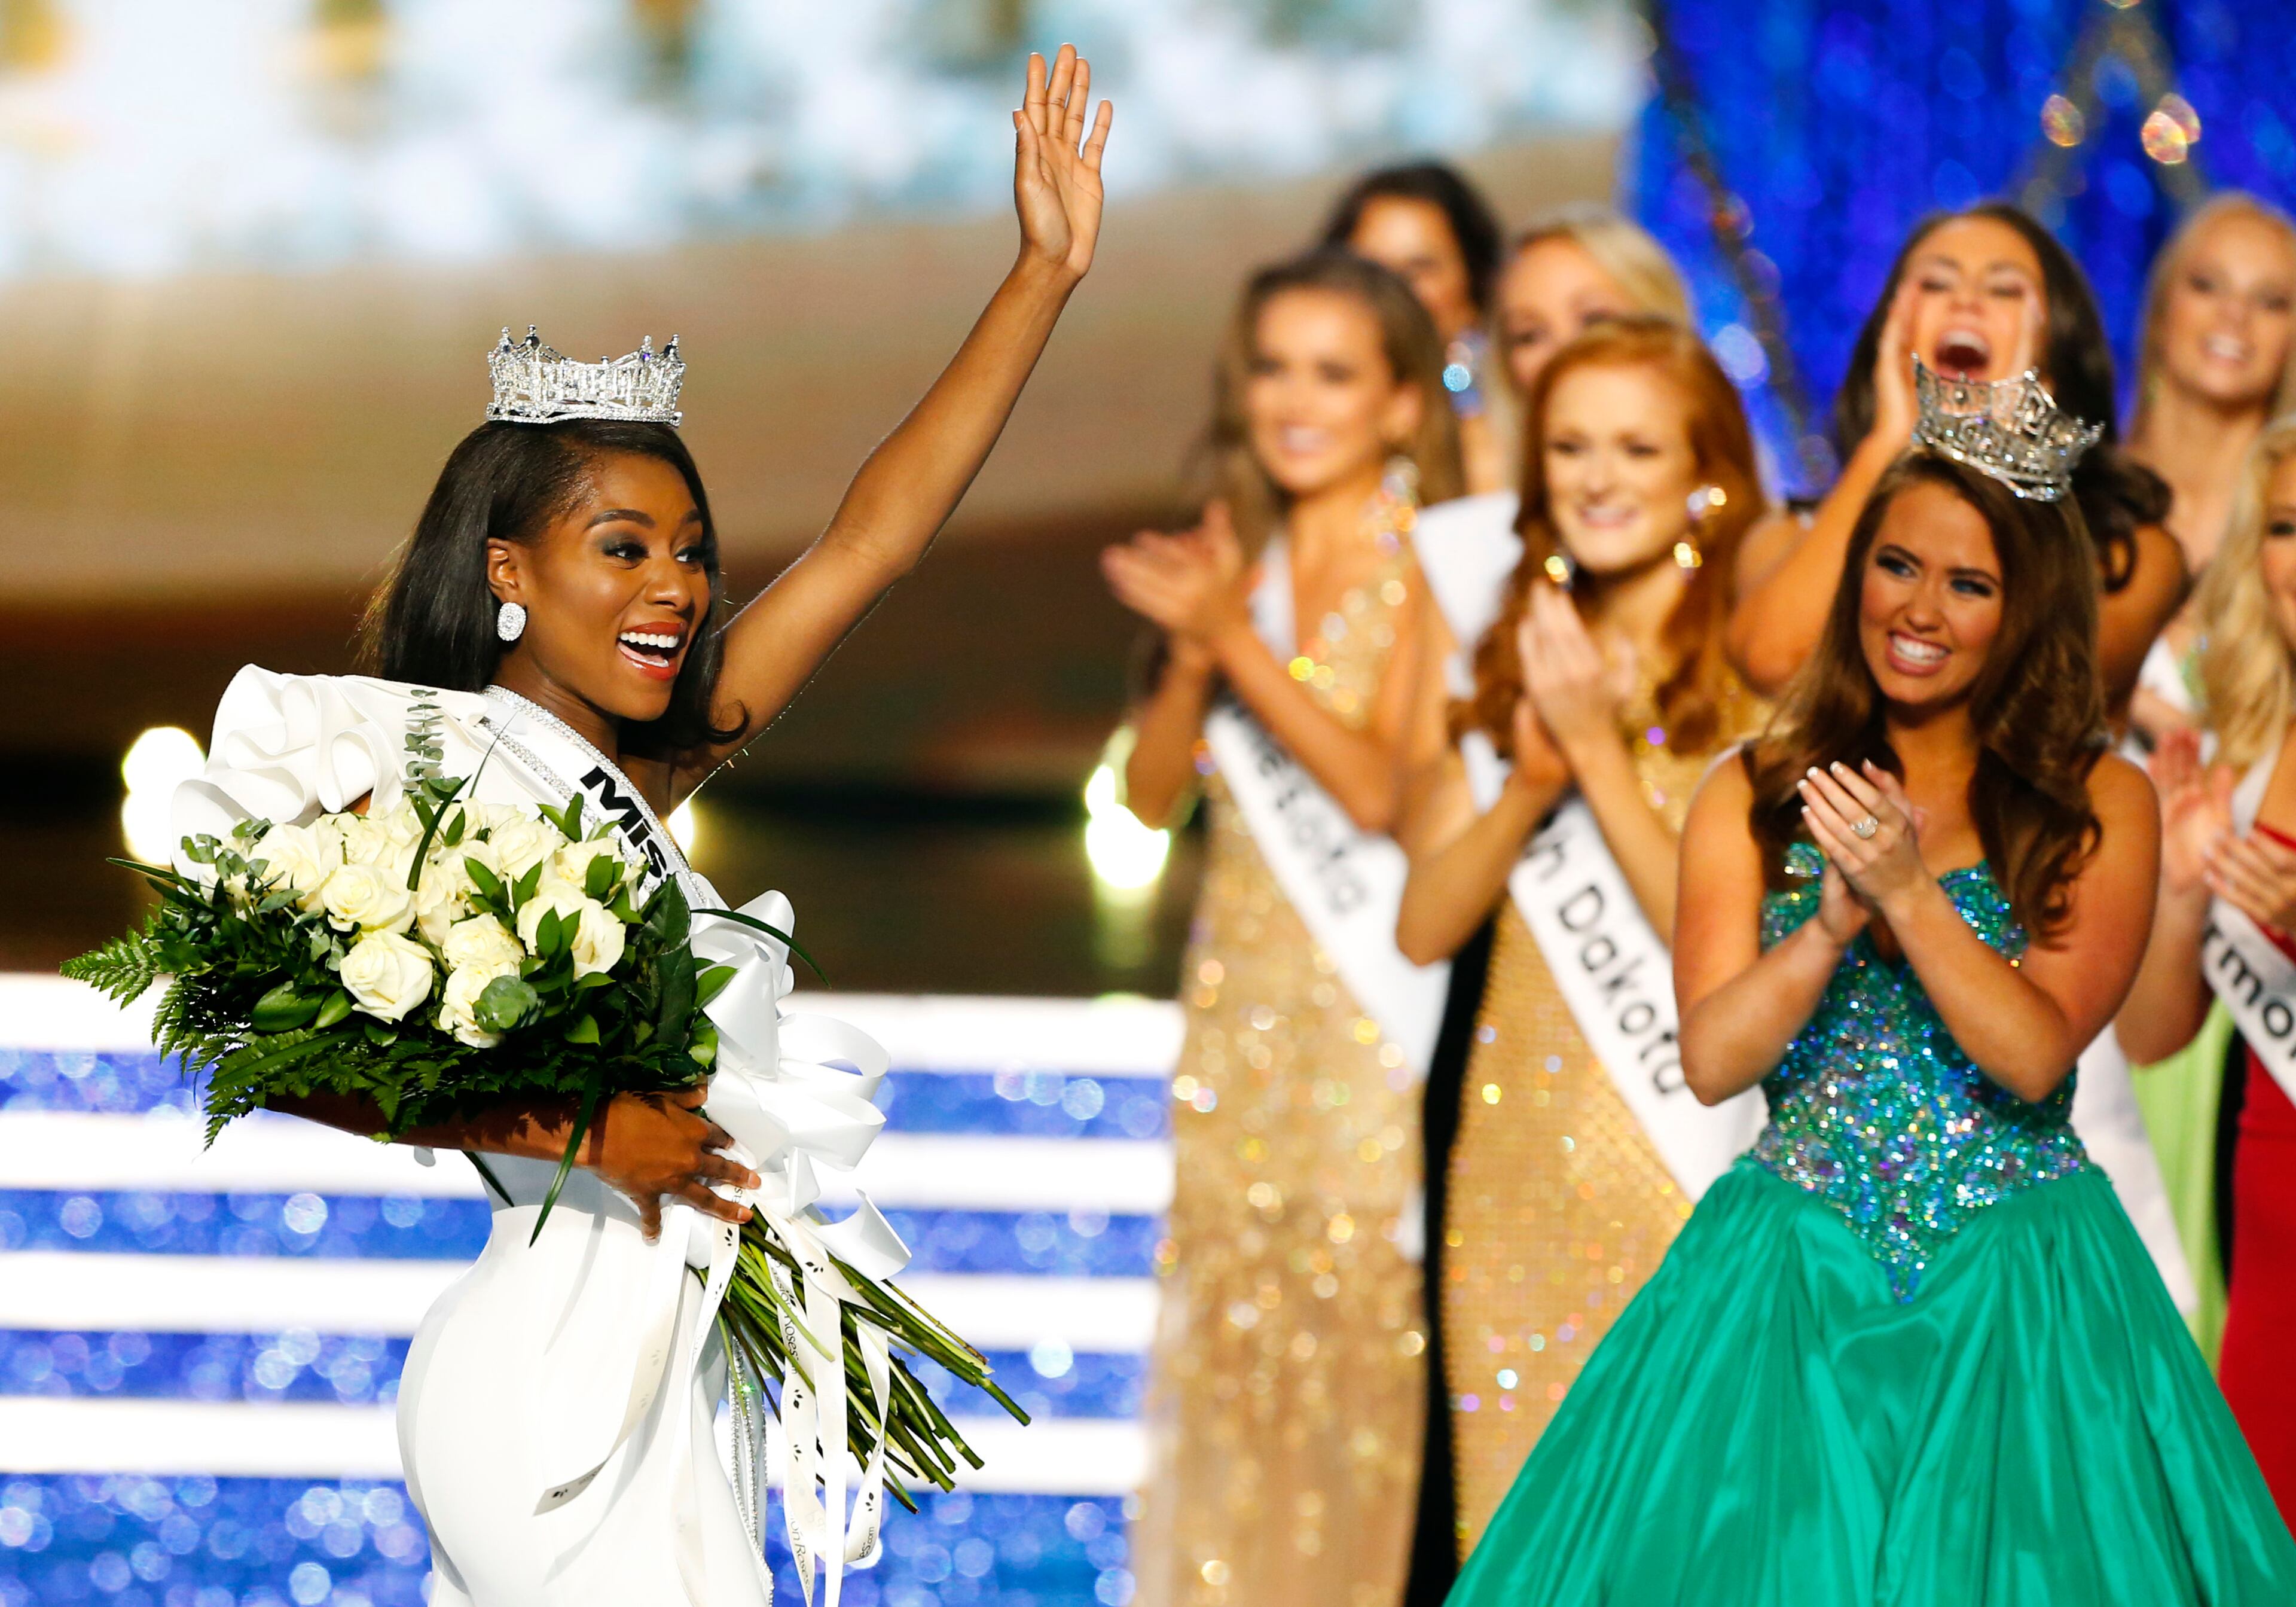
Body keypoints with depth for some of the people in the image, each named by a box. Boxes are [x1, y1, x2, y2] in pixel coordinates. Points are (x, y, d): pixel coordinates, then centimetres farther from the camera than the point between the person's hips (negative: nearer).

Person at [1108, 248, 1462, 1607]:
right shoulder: (1237, 554, 12)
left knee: (1357, 1326, -6)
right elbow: (1153, 792, 9)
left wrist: (1238, 639, -17)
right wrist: (1193, 653, -8)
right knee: (1223, 1322, 4)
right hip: (1241, 991, 5)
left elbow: (1380, 785, -14)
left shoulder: (1427, 567, -5)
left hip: (1370, 999, -5)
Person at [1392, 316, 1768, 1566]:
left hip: (1680, 1170, -5)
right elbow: (1424, 923, 7)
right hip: (1516, 1158, 5)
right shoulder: (1520, 658, 13)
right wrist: (1529, 784, -9)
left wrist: (1599, 747, -15)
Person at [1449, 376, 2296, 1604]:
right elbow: (1710, 1060, -5)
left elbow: (2035, 1055, -12)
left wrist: (1909, 893, -23)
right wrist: (1835, 923, -20)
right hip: (1788, 1275, 1)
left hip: (2020, 1298, -1)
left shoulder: (2099, 805, 0)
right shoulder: (1754, 798, 5)